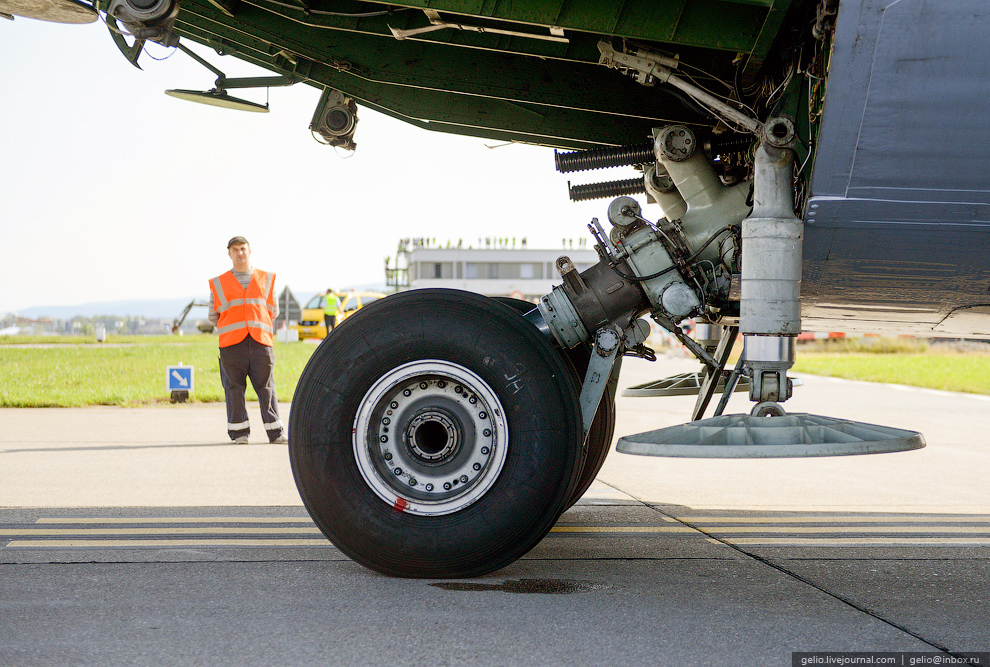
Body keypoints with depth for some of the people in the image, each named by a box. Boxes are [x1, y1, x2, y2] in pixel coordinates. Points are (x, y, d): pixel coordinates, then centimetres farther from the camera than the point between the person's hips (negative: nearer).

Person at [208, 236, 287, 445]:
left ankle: (275, 432, 1)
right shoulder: (219, 283, 12)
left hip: (260, 341, 1)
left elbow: (273, 310, 21)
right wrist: (230, 328, 12)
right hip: (231, 342, 0)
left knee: (266, 386, -2)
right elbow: (213, 315, 17)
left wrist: (256, 326, 14)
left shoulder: (266, 279, 15)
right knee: (234, 387, -2)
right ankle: (239, 432, 4)